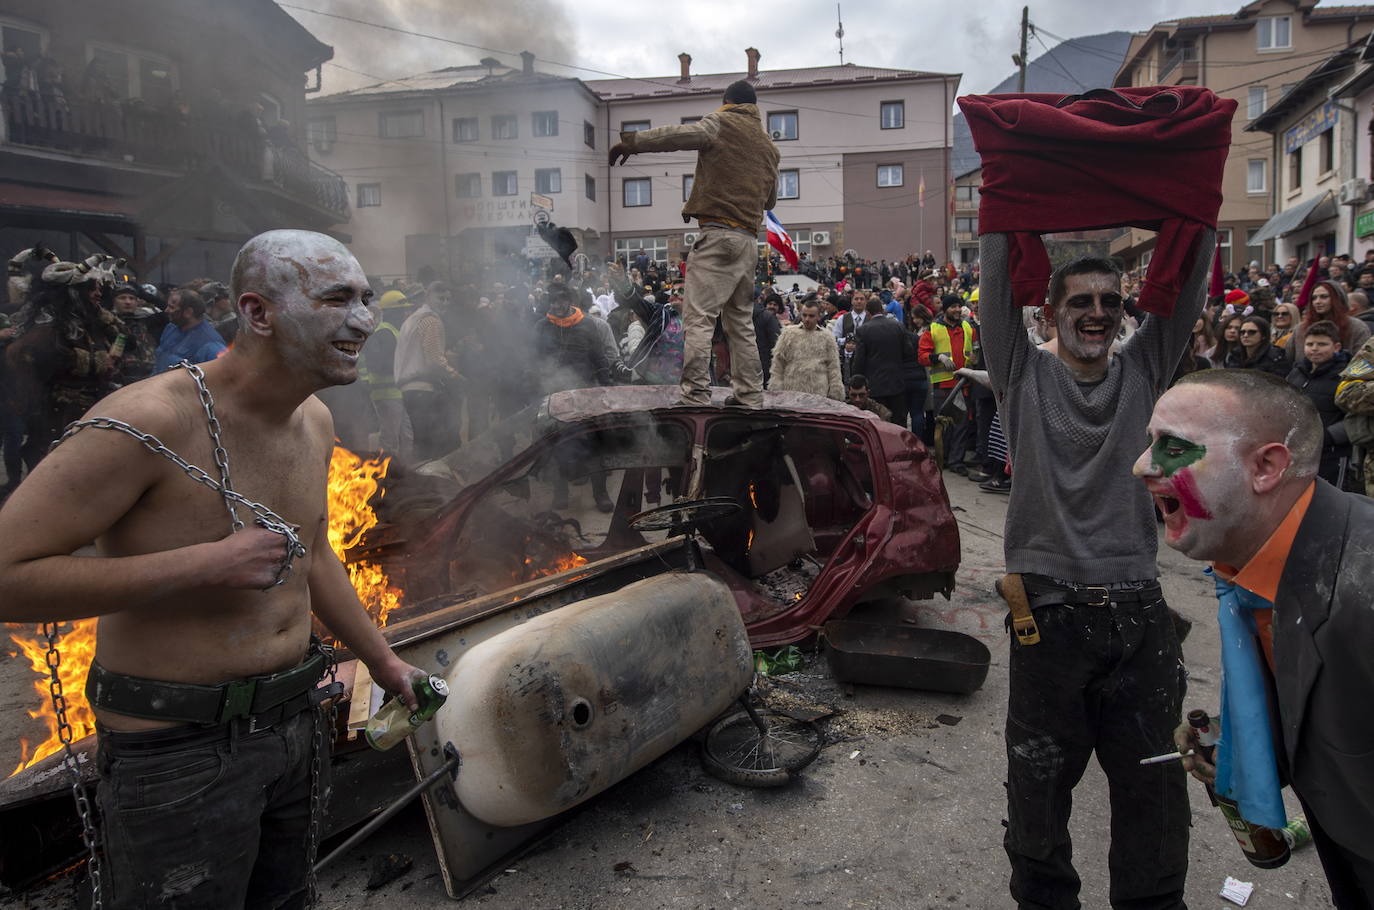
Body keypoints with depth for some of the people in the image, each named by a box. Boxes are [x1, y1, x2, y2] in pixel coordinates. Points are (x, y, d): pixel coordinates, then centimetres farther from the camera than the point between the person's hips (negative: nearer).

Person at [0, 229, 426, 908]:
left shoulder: (314, 420, 3)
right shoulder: (152, 420, -22)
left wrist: (382, 660, 24)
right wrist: (204, 565, -27)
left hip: (295, 722, 8)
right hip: (179, 747, -7)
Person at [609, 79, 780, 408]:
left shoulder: (722, 122, 2)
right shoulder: (767, 144, 22)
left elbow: (681, 134, -15)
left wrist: (631, 141, -11)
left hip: (718, 234, -7)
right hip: (749, 240, 7)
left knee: (698, 316, -11)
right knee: (741, 321, 13)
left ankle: (696, 395, -18)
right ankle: (749, 395, 14)